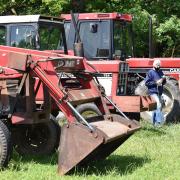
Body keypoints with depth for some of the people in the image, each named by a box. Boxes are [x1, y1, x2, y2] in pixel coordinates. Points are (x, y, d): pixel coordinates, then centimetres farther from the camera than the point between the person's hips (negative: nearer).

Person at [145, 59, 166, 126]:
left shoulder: (160, 72, 13)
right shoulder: (150, 72, -5)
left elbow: (164, 82, 20)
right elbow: (146, 83, -9)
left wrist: (163, 79, -3)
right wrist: (155, 83, -17)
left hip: (159, 92, 8)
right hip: (153, 92, -8)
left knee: (158, 106, 12)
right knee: (159, 103, -25)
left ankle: (154, 121, 25)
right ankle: (159, 121, -28)